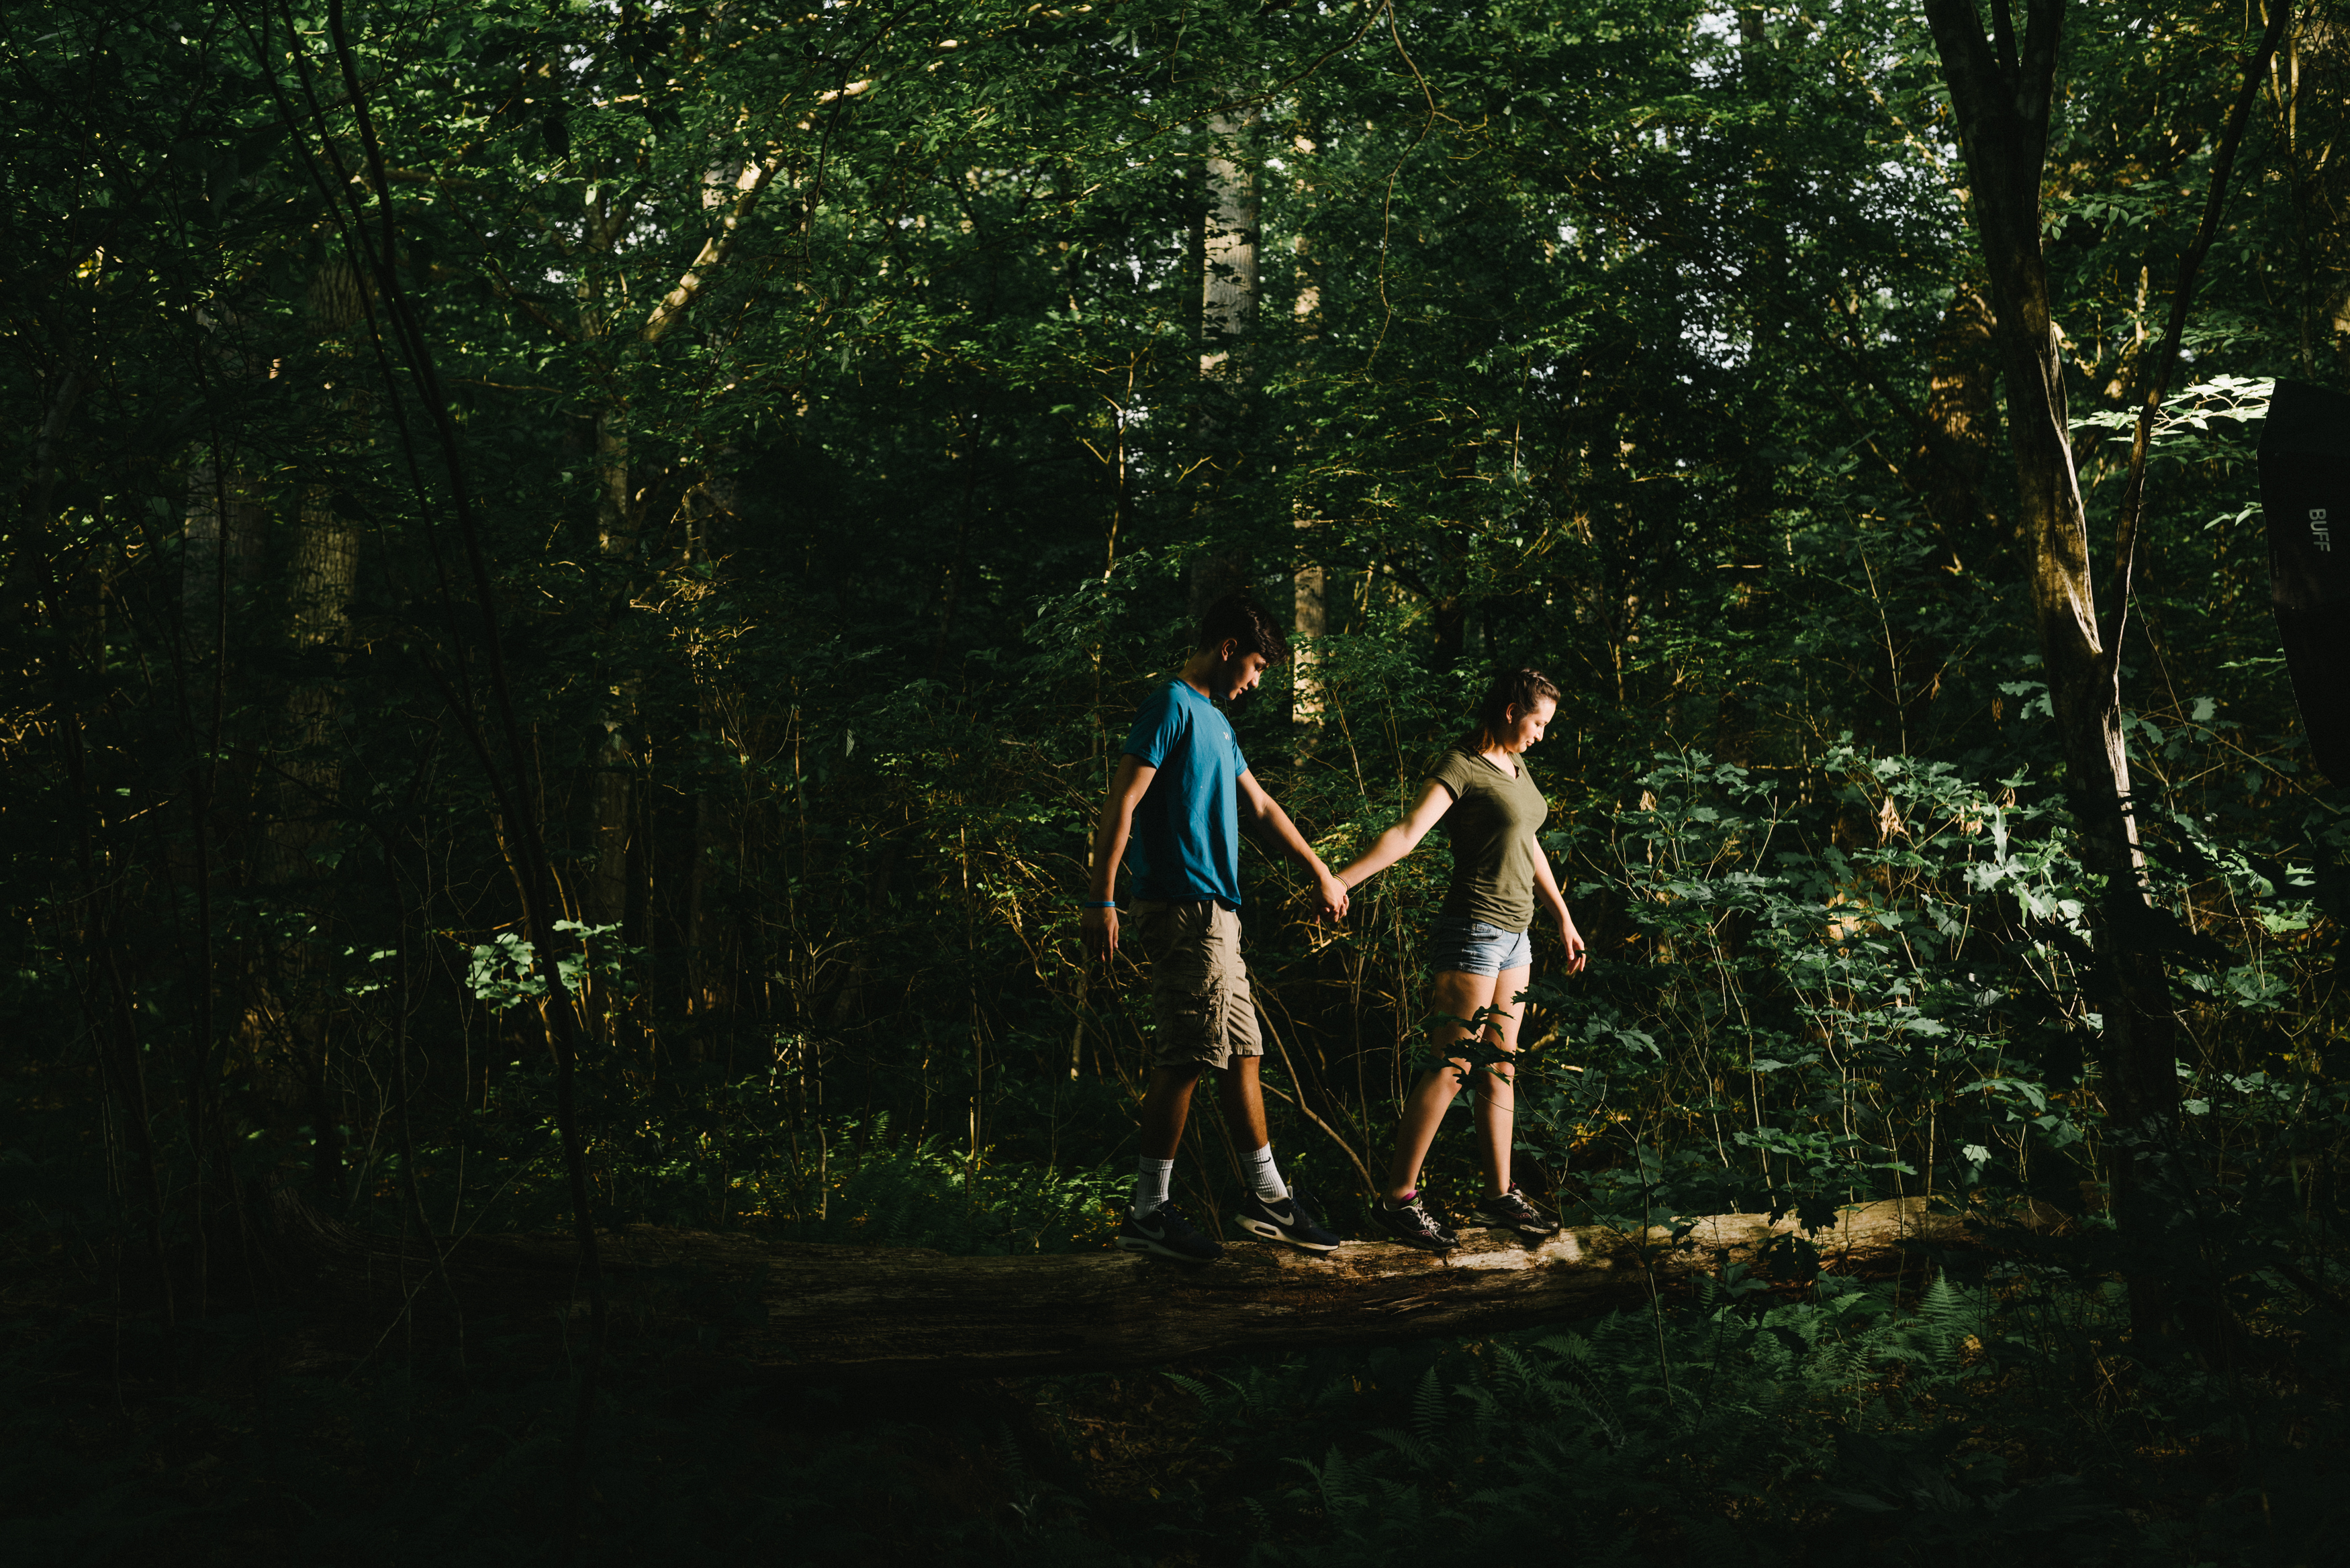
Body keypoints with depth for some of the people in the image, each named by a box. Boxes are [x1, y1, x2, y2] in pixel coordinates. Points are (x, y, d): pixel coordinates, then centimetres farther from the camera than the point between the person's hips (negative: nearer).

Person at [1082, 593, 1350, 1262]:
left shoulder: (1215, 722, 21)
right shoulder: (1173, 706, -9)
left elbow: (1260, 806, 29)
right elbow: (1121, 804, -15)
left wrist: (1320, 870, 32)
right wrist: (1101, 900, -21)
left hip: (1215, 912, 10)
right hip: (1183, 906, -10)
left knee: (1241, 1054, 12)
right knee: (1187, 1058, -10)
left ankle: (1268, 1197, 20)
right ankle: (1147, 1213, -6)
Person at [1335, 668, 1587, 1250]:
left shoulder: (1513, 765, 14)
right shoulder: (1459, 767, -13)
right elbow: (1405, 834, -23)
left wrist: (1563, 918, 26)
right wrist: (1337, 882, -34)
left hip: (1512, 934, 9)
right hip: (1471, 932, -9)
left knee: (1500, 1066, 11)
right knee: (1453, 1067, -9)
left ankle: (1500, 1196, 18)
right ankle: (1397, 1198, -4)